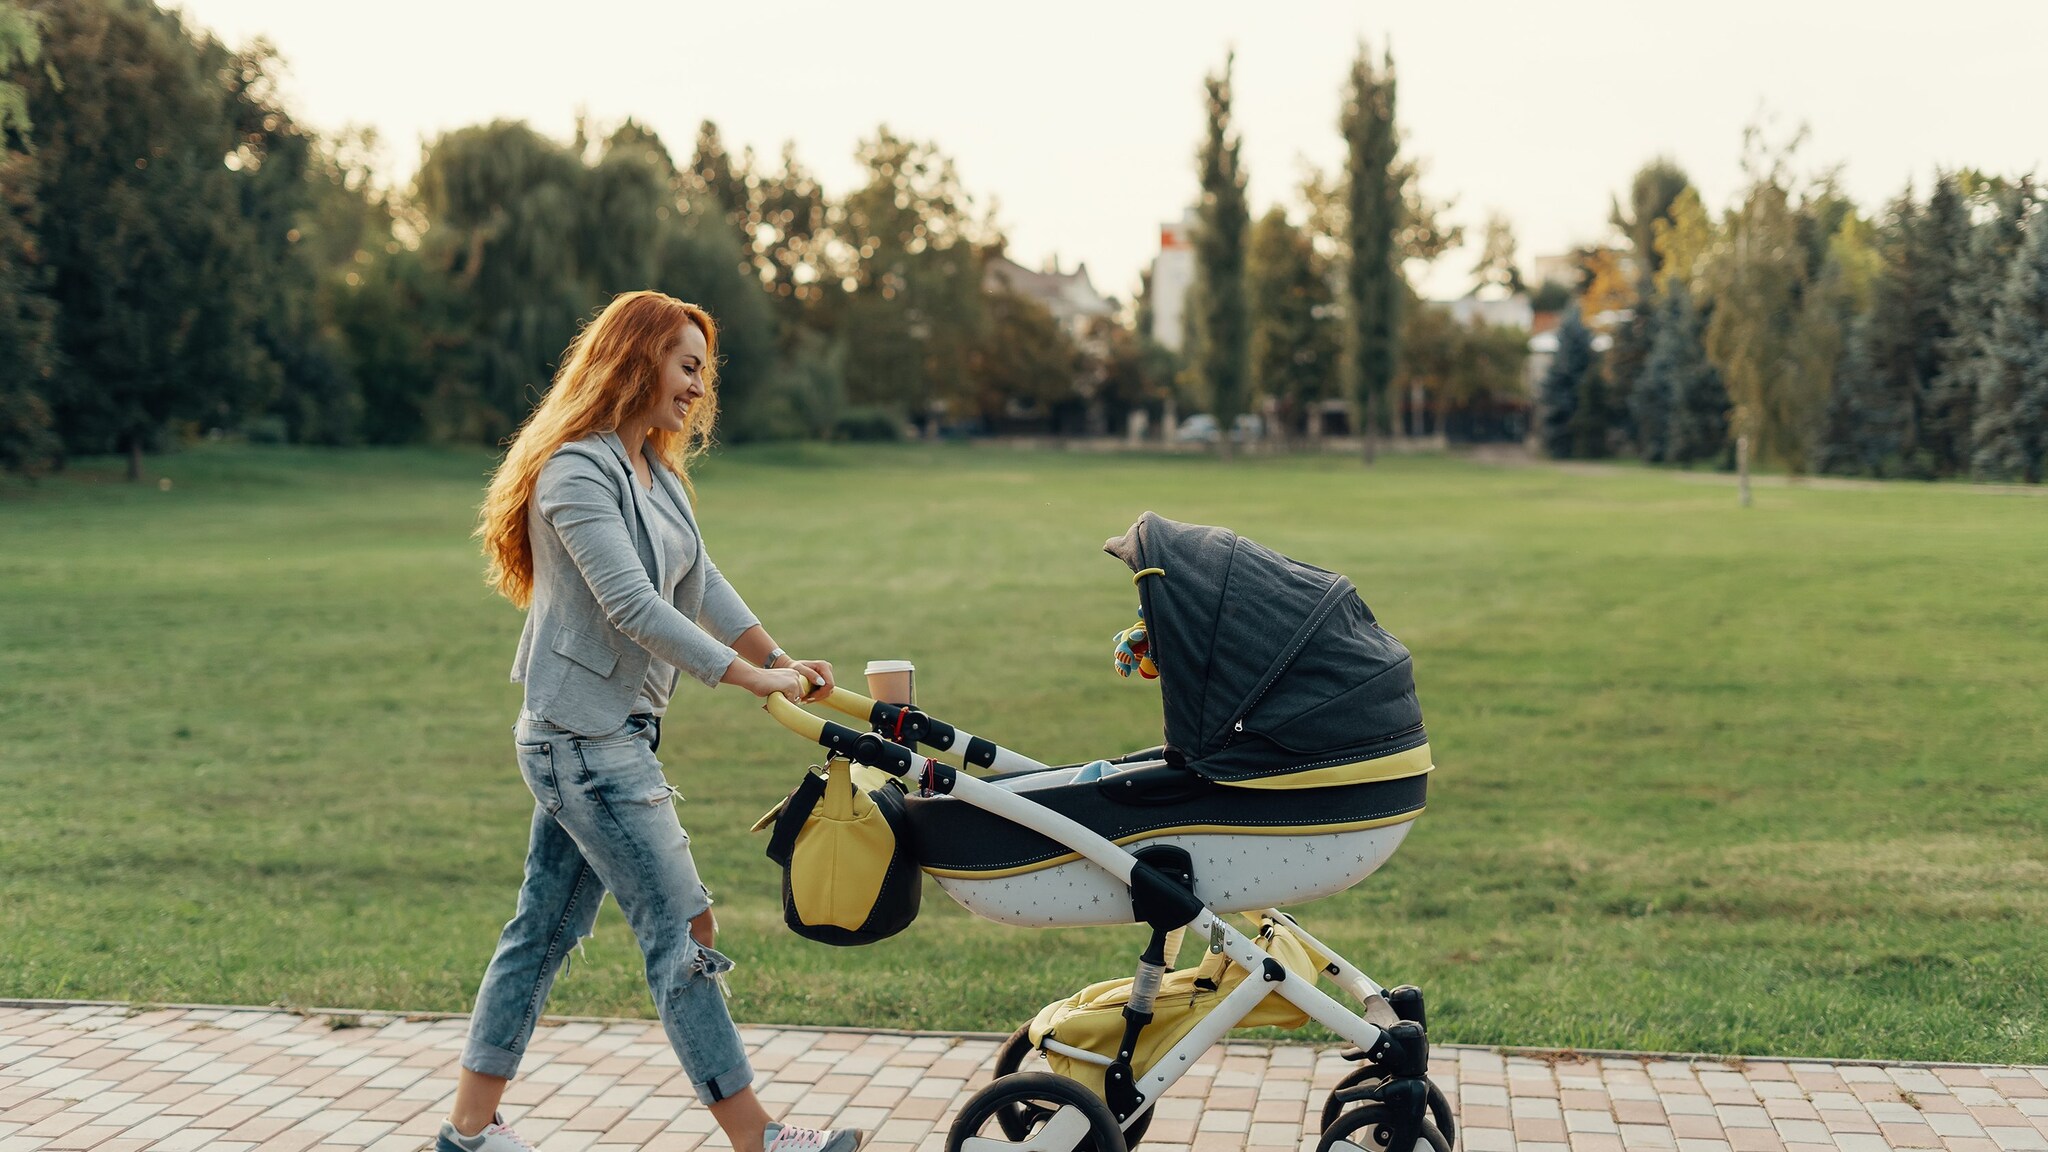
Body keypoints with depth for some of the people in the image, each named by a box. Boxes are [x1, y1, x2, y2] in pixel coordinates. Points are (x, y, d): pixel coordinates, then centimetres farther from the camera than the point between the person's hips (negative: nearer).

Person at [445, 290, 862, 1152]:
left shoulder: (656, 474, 15)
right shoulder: (576, 472, -16)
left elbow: (699, 583, 17)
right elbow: (633, 605, -23)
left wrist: (780, 659, 11)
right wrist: (748, 678, -22)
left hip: (614, 734, 10)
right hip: (584, 740, -10)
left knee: (544, 930, 13)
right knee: (682, 933, -6)